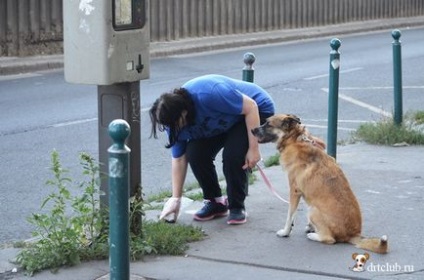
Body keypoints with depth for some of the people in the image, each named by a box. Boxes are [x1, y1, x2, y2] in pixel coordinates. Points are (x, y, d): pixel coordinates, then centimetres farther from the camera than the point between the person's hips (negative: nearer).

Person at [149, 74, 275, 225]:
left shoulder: (209, 94, -41)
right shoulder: (173, 118, -18)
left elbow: (250, 106, -30)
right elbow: (179, 159, -8)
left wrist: (254, 148, -29)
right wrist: (176, 198, -9)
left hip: (257, 110, -6)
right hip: (223, 123, 6)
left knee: (232, 155, -27)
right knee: (195, 153, -15)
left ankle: (237, 207, -7)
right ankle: (215, 201, 4)